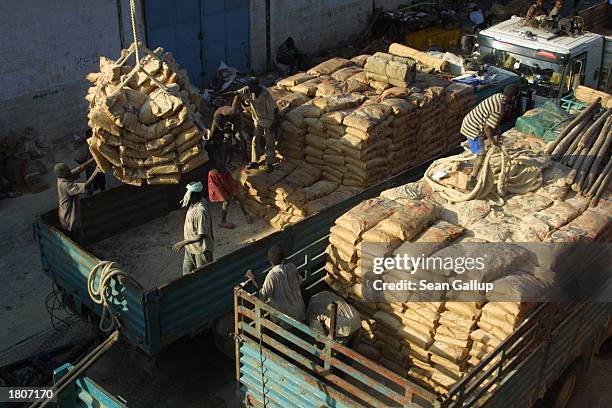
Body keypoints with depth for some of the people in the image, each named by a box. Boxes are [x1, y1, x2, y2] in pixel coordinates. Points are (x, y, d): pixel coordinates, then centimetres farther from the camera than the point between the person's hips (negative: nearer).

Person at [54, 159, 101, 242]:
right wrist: (95, 172, -32)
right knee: (77, 242, 9)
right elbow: (85, 186, -37)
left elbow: (80, 168, -5)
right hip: (70, 219, -9)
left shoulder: (63, 178, -7)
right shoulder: (66, 186, -33)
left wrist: (93, 159, -12)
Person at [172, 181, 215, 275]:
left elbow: (201, 235, -31)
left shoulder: (201, 211, -33)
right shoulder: (194, 203, -5)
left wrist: (183, 243, -27)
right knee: (187, 272, 22)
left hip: (201, 249, -9)